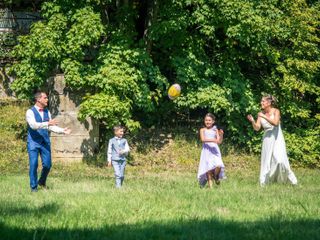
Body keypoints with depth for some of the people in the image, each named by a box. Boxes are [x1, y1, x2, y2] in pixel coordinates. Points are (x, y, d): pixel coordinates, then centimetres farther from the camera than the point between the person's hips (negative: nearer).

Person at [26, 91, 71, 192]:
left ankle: (42, 182, 27)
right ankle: (34, 187, 9)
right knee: (33, 165, -4)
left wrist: (63, 130, -1)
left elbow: (51, 126, 12)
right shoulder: (30, 112, -9)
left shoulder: (47, 112, 10)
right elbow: (33, 125, -24)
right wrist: (47, 124, -32)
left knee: (47, 164, 1)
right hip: (33, 142, -5)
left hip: (45, 141, 5)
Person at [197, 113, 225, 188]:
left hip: (215, 150, 1)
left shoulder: (215, 130, 13)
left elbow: (219, 141, 6)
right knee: (209, 168, -8)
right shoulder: (203, 130, 8)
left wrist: (221, 135, -11)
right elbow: (203, 139, -11)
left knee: (218, 166, -21)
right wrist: (212, 140, -24)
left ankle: (216, 176, 10)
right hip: (207, 151, -1)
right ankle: (210, 186, -1)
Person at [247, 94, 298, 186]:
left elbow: (275, 123, -25)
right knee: (266, 161, 5)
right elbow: (257, 128, -2)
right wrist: (252, 121, -20)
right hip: (267, 139, 4)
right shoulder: (260, 114, 2)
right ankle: (263, 182, 14)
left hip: (277, 138, -4)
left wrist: (264, 117, -28)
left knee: (280, 160, -12)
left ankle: (293, 181, 0)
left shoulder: (276, 111, -8)